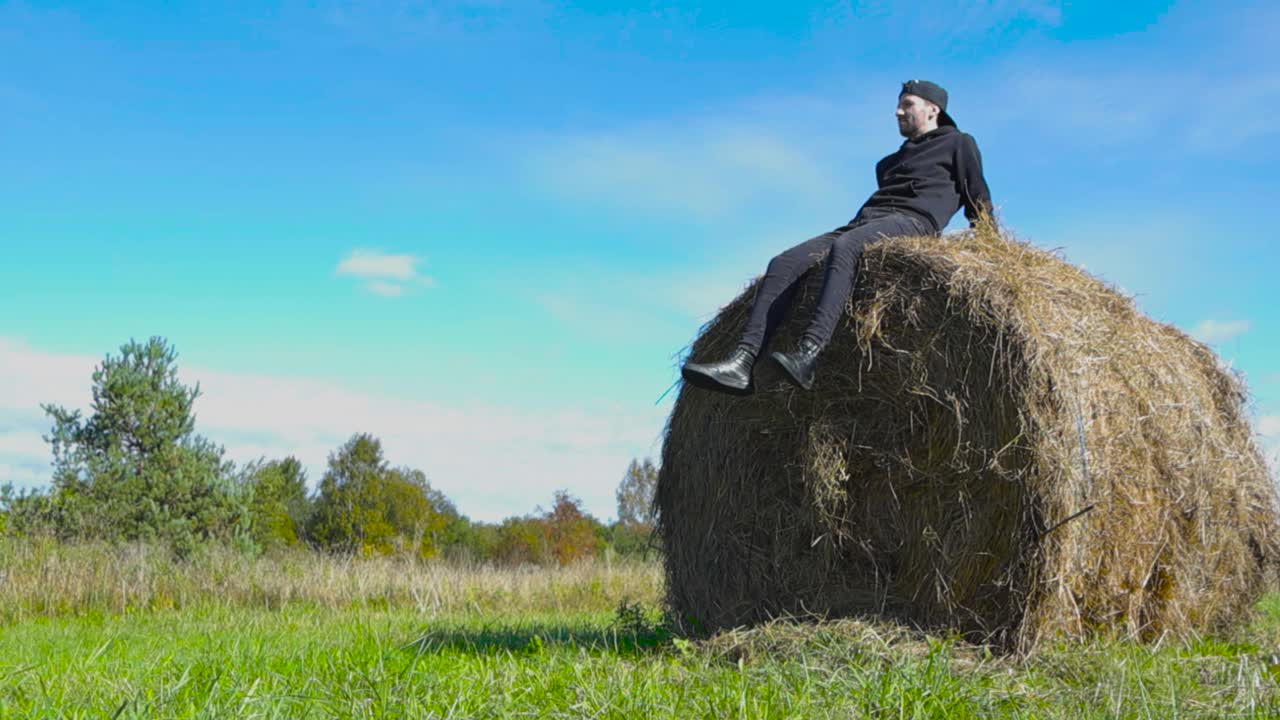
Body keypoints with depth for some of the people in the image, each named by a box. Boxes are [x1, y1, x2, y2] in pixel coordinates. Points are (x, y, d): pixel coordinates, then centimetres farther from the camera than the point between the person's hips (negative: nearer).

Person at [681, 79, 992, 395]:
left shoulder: (958, 144, 20)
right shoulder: (890, 163, 38)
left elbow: (979, 201, 14)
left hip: (913, 221, -7)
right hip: (862, 223, 7)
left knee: (844, 247, -40)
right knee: (784, 262, -18)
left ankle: (808, 356, -58)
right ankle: (742, 362, -35)